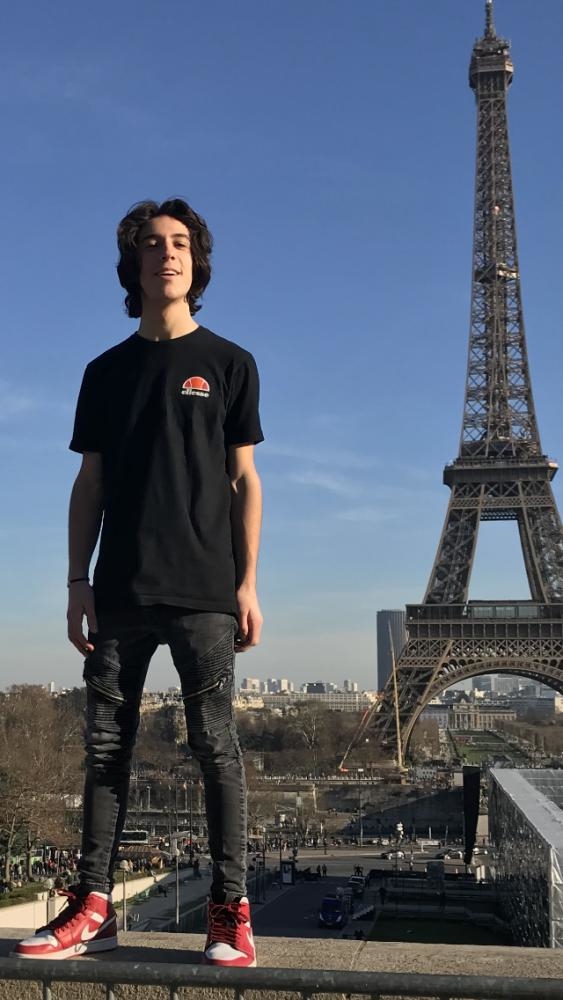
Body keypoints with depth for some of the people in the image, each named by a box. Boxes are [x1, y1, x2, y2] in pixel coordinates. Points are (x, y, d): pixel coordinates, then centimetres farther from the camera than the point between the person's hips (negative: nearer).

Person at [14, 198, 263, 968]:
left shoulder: (228, 364, 7)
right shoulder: (106, 372, 13)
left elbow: (244, 480, 4)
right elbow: (90, 485, 12)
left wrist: (248, 583, -4)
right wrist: (78, 581, 4)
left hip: (203, 592, -3)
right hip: (121, 591, 3)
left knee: (215, 745, -2)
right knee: (106, 745, 4)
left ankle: (231, 913, 4)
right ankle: (93, 908, 11)